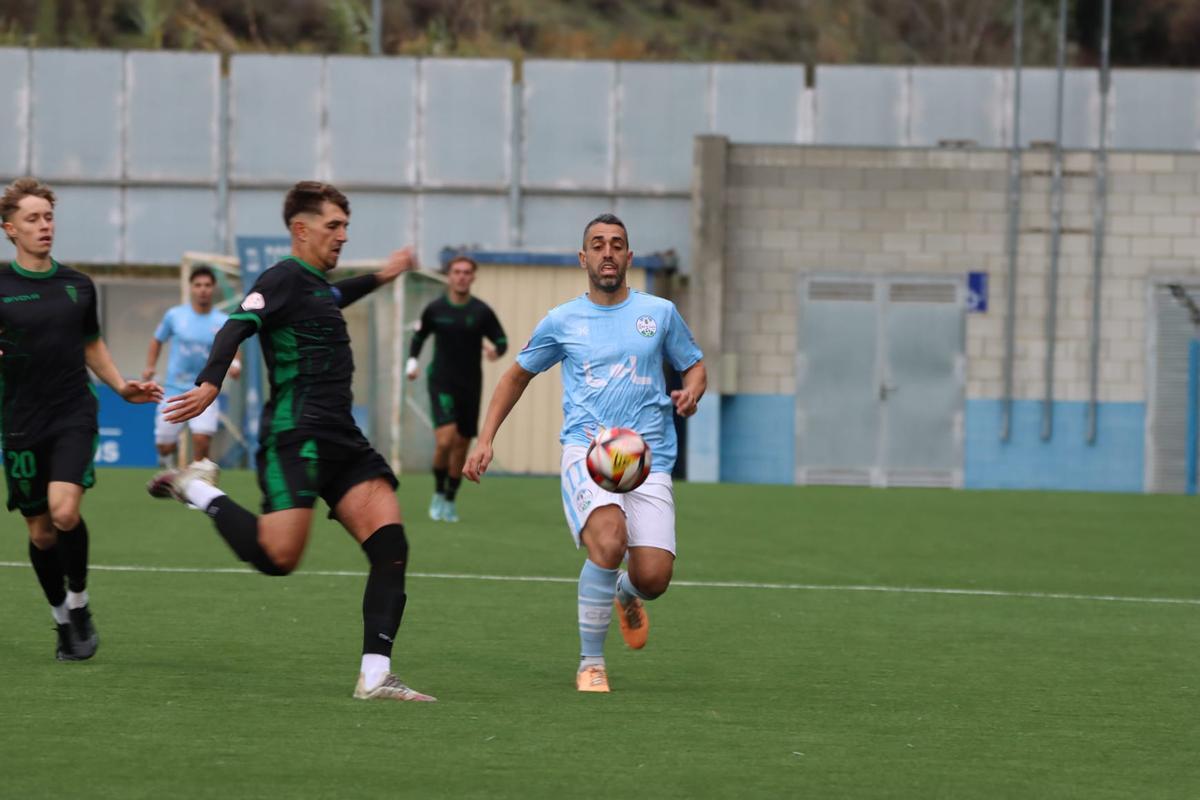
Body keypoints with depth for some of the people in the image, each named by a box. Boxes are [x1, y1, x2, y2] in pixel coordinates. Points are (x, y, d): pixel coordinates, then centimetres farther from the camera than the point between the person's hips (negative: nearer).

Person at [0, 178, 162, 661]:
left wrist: (121, 386, 11)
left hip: (74, 414, 1)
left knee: (64, 510, -21)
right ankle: (63, 621, 24)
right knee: (41, 530, 5)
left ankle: (79, 603, 0)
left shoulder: (78, 286, 8)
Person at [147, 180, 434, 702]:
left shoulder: (318, 285, 22)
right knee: (278, 557, -18)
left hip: (341, 442, 9)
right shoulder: (285, 278, -6)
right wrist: (210, 384, -36)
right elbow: (238, 326, -21)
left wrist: (380, 277, 53)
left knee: (390, 543, -8)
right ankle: (197, 488, 8)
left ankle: (375, 676, -10)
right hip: (295, 438, -9)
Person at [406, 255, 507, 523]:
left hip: (470, 386, 2)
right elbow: (419, 336, 15)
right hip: (442, 383, -2)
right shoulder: (435, 309, -1)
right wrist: (412, 361, 2)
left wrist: (496, 350, -21)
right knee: (445, 440, -19)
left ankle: (450, 501, 24)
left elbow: (502, 341, 2)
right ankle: (438, 493, 2)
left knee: (461, 445, 8)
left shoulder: (482, 312, -3)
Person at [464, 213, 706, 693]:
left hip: (649, 459, 2)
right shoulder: (562, 321, 10)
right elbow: (518, 375, 24)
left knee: (653, 577, -12)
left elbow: (695, 366, 22)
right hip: (586, 451, -2)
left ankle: (625, 595, 30)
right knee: (609, 542, -31)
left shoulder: (660, 313, 11)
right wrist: (485, 439, 16)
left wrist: (691, 393, -2)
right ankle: (591, 663, -16)